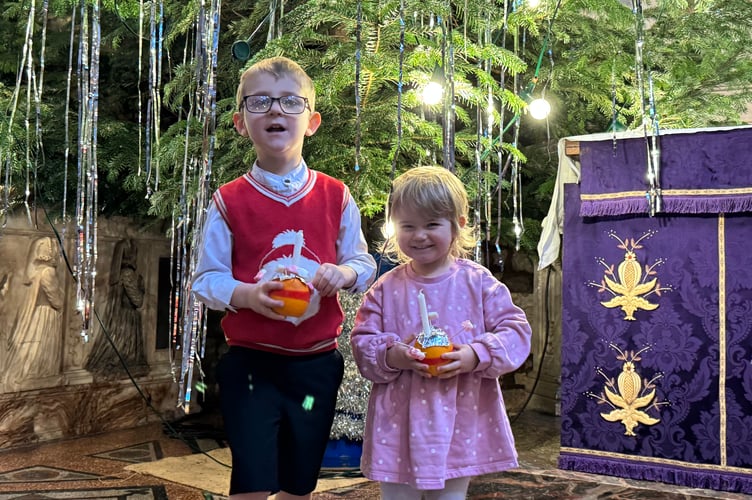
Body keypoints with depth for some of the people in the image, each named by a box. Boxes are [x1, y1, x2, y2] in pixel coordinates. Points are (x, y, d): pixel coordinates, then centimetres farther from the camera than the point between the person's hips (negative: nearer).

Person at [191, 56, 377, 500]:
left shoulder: (335, 197, 1)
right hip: (250, 364, -2)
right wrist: (247, 294, -22)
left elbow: (364, 263, 8)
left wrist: (346, 273, -15)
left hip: (316, 365, 2)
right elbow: (207, 280, -2)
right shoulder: (230, 201, -4)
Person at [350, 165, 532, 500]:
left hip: (460, 420, 0)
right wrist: (391, 356, -18)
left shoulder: (478, 282, -1)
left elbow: (516, 332, -3)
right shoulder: (386, 289, 1)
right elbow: (362, 343, 2)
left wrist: (477, 355, -19)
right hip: (399, 421, 1)